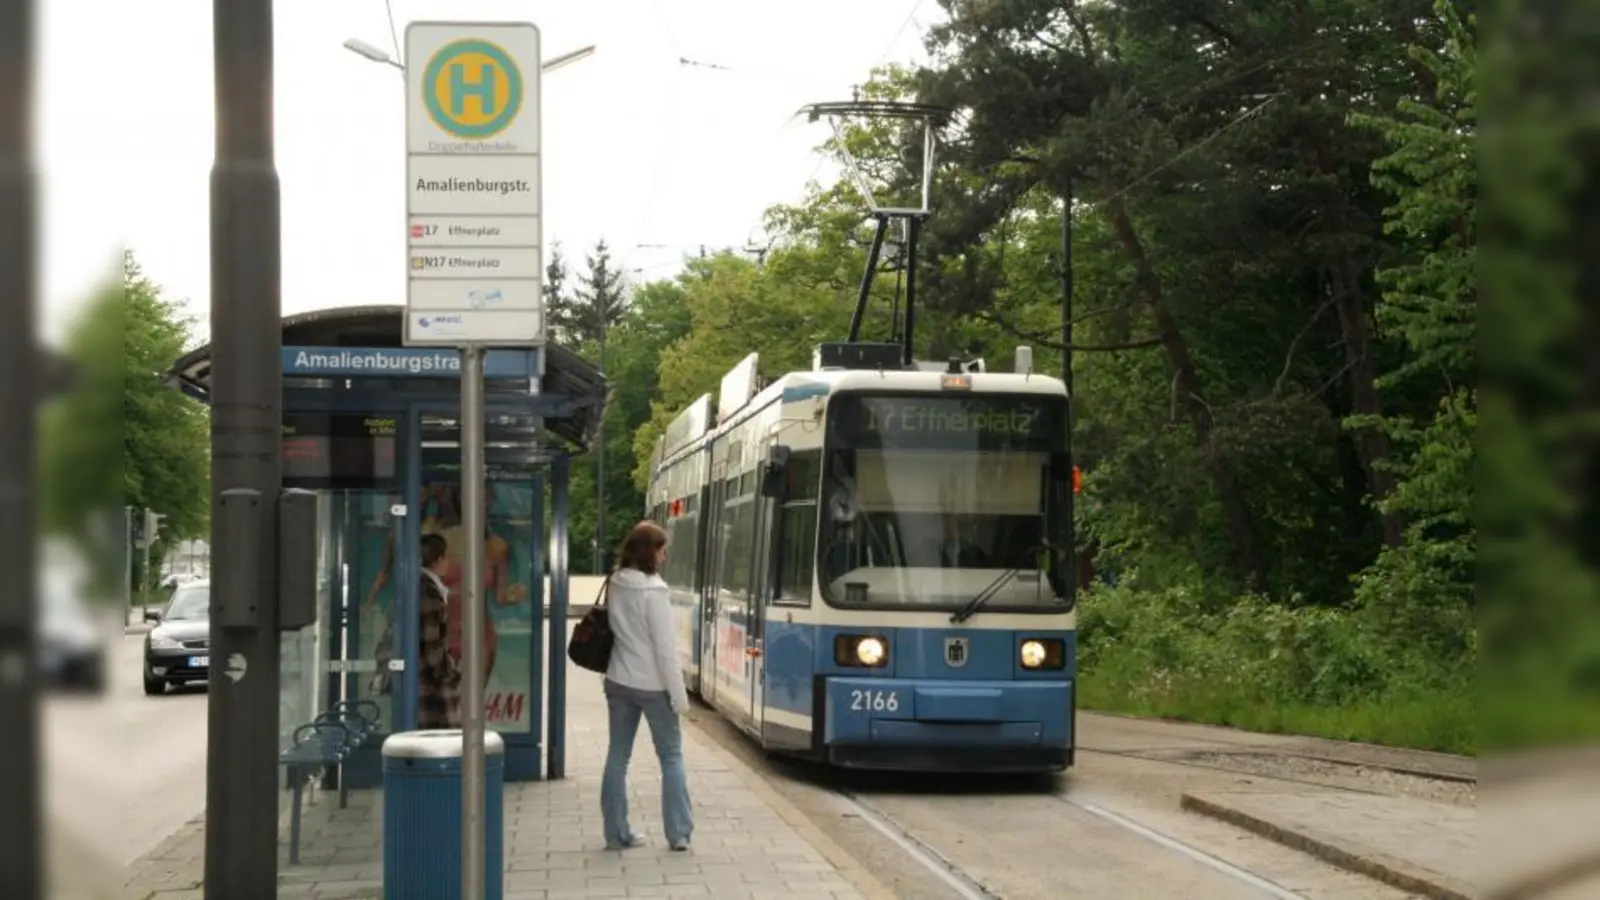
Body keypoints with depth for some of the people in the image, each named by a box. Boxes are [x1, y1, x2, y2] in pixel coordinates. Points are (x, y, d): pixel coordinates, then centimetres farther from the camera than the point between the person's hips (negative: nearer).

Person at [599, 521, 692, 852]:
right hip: (652, 684, -6)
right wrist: (679, 695, -12)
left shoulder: (614, 586, 2)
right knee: (671, 756, 5)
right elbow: (665, 647, -17)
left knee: (618, 756, 9)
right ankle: (678, 833, 3)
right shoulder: (653, 591, -18)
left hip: (619, 682, 6)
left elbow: (612, 631, 9)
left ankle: (617, 833, 12)